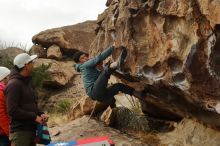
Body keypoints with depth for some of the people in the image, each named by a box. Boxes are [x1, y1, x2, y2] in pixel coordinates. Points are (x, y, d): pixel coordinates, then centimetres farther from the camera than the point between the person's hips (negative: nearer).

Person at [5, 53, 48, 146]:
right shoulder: (13, 84, -13)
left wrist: (40, 114, 4)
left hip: (31, 130, 9)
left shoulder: (27, 82, 16)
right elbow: (12, 110, -20)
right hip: (20, 132, -9)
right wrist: (34, 117, -16)